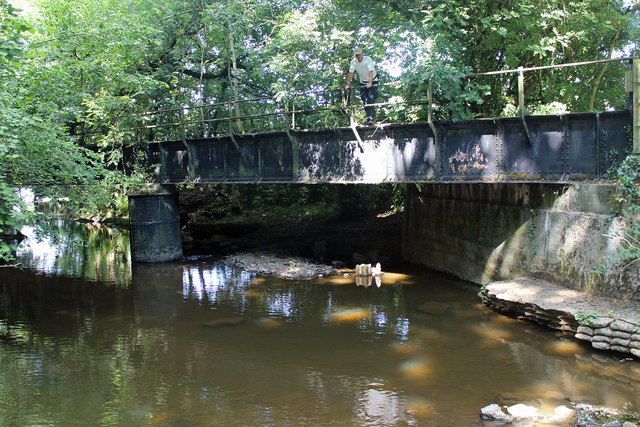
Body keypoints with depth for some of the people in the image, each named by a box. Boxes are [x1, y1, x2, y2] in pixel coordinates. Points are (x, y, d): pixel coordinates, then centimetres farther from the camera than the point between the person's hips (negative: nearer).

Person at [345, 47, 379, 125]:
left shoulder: (368, 59, -24)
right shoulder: (353, 62, -11)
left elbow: (371, 72, -34)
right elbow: (351, 73, -10)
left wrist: (370, 83, -45)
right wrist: (348, 84, -19)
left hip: (373, 81, -5)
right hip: (363, 82, 5)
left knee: (371, 99, -16)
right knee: (364, 100, 0)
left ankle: (371, 119, -21)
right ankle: (369, 116, 10)